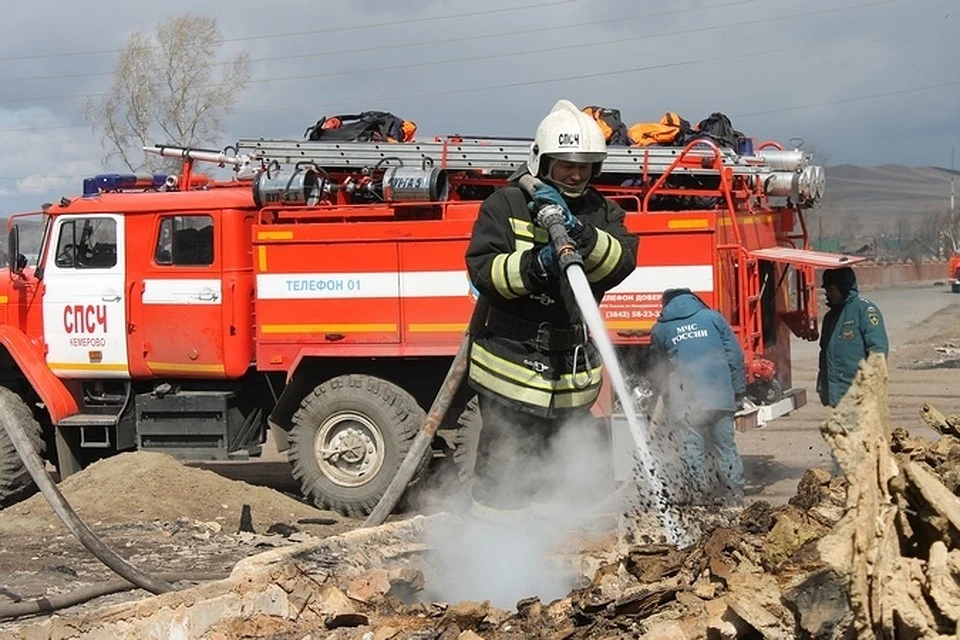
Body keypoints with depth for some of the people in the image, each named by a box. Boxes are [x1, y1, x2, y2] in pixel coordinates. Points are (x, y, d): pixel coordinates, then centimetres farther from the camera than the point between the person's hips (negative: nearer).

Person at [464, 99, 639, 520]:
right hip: (512, 368, -5)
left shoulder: (602, 212, 10)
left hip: (573, 374, 5)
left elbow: (621, 262, -9)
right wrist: (535, 265, -28)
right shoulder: (505, 205, -2)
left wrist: (576, 231, -24)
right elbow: (482, 269, -13)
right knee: (502, 472, -4)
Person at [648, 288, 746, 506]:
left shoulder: (660, 330, 12)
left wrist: (667, 397, 36)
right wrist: (738, 392, 11)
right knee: (726, 447, 10)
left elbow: (657, 372, 22)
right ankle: (734, 496, 12)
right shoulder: (712, 318, 11)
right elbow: (735, 355, 7)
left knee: (693, 451, 2)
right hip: (720, 397, 1)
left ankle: (699, 498, 0)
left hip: (686, 402, -1)